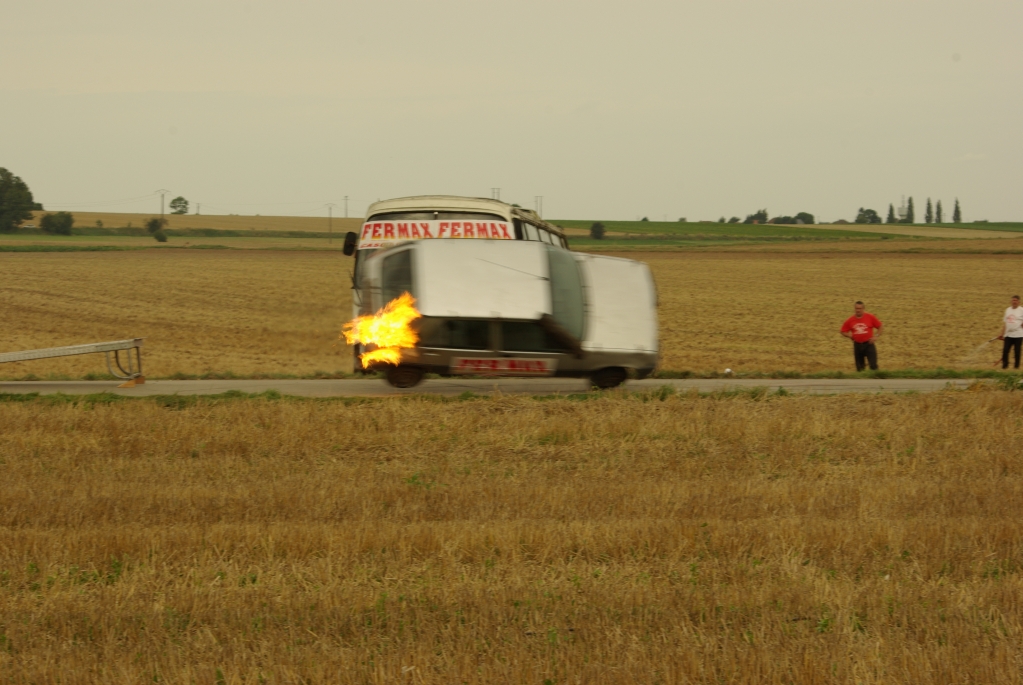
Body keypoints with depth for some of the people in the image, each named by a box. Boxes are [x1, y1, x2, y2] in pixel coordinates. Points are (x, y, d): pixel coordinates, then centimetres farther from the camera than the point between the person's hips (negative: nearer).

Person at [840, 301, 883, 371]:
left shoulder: (870, 317, -3)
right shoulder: (850, 320, 3)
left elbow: (881, 326, 4)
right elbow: (843, 331, 15)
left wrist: (875, 336, -6)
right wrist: (849, 335, -5)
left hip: (868, 344, -3)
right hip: (857, 345, 3)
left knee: (873, 366, -12)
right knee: (860, 368, 9)